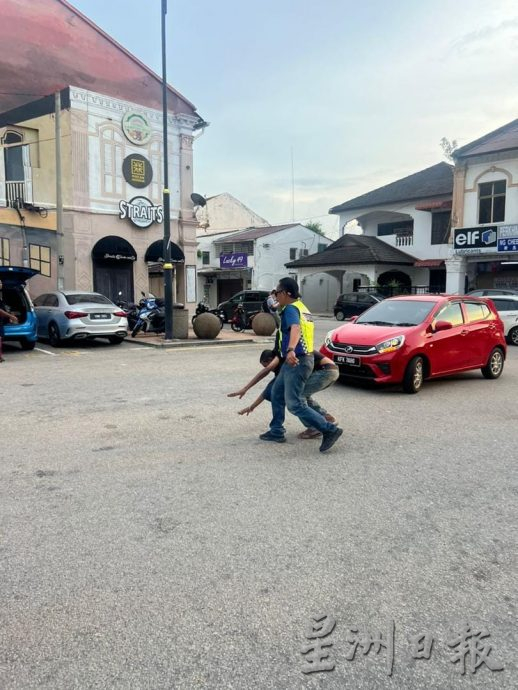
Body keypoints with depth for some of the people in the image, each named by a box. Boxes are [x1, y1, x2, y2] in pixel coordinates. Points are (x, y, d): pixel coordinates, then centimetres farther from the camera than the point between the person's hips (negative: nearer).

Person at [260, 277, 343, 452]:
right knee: (277, 393, 19)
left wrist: (291, 350, -54)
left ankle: (330, 430, -8)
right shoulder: (302, 307, 15)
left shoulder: (291, 309, -15)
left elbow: (295, 328, -36)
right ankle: (276, 431, 26)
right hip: (295, 361, 10)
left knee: (294, 404, -9)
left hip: (296, 362, -10)